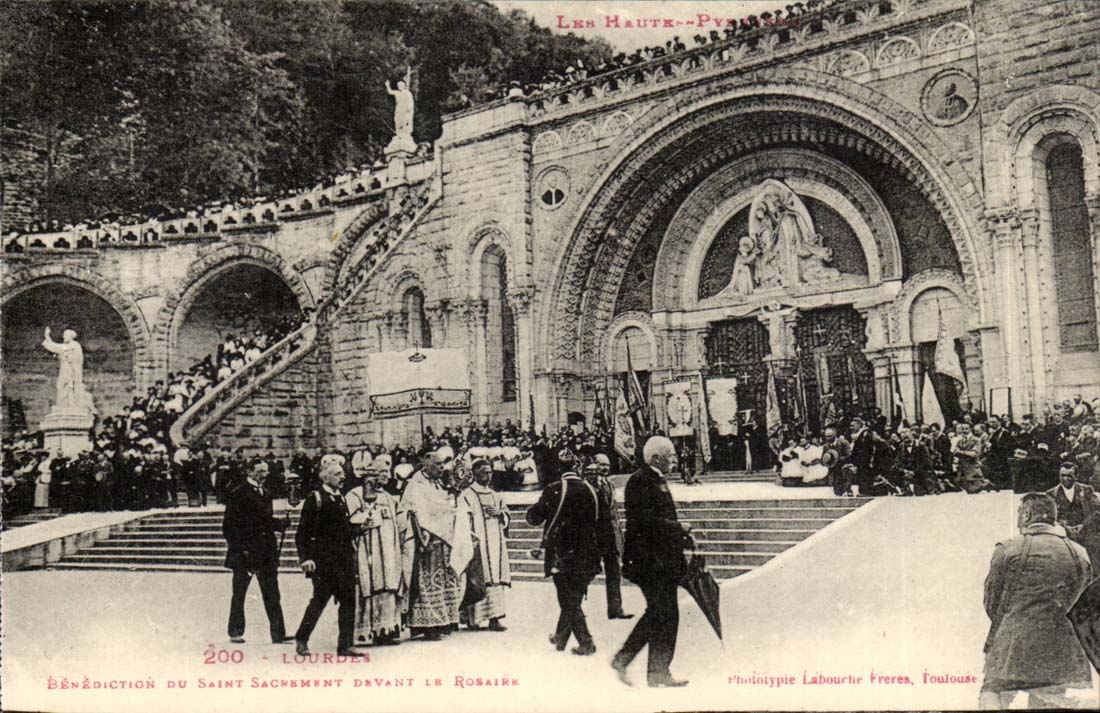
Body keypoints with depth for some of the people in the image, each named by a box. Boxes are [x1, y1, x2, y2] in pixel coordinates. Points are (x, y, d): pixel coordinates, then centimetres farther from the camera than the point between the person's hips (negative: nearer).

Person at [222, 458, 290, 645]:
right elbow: (229, 525, -9)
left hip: (266, 552, 6)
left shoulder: (266, 494, 15)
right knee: (239, 594, 6)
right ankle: (236, 632, 16)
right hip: (244, 552, -6)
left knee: (272, 594, 2)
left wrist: (280, 523, 1)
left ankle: (278, 633, 2)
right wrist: (239, 548, -15)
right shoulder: (238, 494, -6)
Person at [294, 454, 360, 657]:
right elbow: (303, 532, -8)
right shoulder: (315, 498, -5)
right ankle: (301, 640, 13)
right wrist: (305, 558, -15)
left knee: (348, 600, 2)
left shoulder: (341, 499, 16)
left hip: (344, 558, 6)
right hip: (323, 559, -6)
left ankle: (345, 646, 8)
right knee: (320, 598, -4)